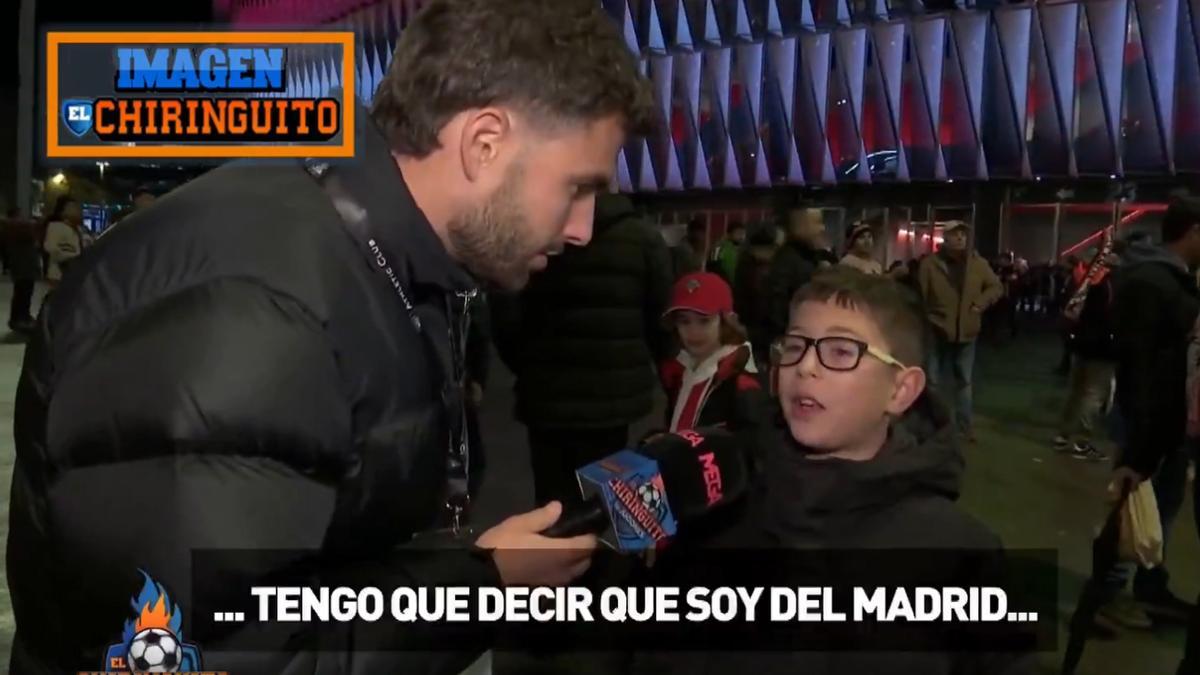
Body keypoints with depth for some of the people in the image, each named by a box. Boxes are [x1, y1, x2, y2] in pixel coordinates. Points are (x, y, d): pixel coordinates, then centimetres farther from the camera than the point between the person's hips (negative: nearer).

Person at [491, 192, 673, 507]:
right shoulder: (643, 236, -4)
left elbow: (506, 320, -6)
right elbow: (662, 319, 0)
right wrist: (642, 368, 18)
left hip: (545, 394, 0)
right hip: (614, 396, 0)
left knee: (553, 504, 9)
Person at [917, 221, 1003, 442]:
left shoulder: (978, 263, 3)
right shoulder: (930, 263, -7)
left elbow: (996, 287, 10)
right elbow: (919, 297, -6)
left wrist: (982, 302, -6)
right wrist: (926, 321, -10)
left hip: (966, 333, 3)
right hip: (938, 333, -3)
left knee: (964, 382, 15)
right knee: (935, 381, 4)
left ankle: (964, 425, 25)